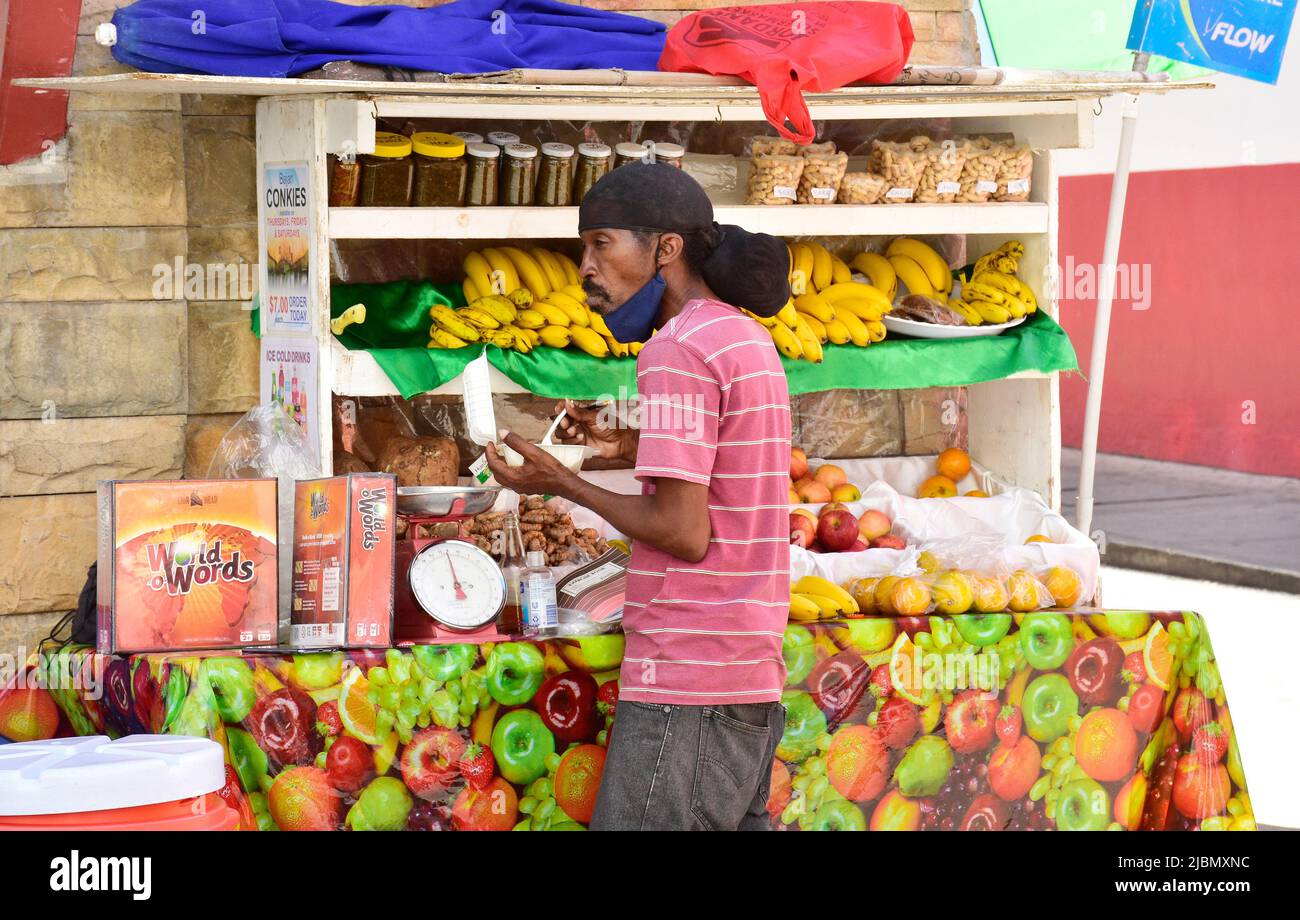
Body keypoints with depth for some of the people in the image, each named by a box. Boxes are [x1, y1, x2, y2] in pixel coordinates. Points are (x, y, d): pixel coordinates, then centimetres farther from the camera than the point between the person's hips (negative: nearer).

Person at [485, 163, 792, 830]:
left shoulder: (677, 351, -12)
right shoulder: (750, 340, 17)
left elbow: (685, 532, -17)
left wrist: (564, 485, -5)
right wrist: (635, 449, 18)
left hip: (684, 683, -10)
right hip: (754, 682, 10)